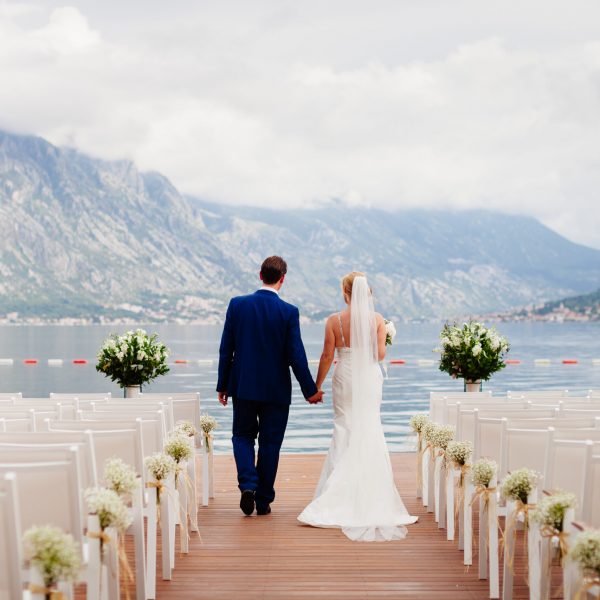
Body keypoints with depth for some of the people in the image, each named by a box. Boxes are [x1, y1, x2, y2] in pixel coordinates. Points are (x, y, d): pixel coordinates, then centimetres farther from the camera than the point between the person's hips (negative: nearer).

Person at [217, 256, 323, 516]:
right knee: (270, 443, 10)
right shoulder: (289, 312, -10)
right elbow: (296, 356, -9)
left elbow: (226, 349, -2)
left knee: (243, 436, 17)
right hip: (276, 390, -1)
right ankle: (263, 501, 16)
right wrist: (310, 390, 1)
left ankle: (248, 485, -4)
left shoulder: (237, 304, -5)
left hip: (243, 387, 1)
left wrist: (222, 385, 8)